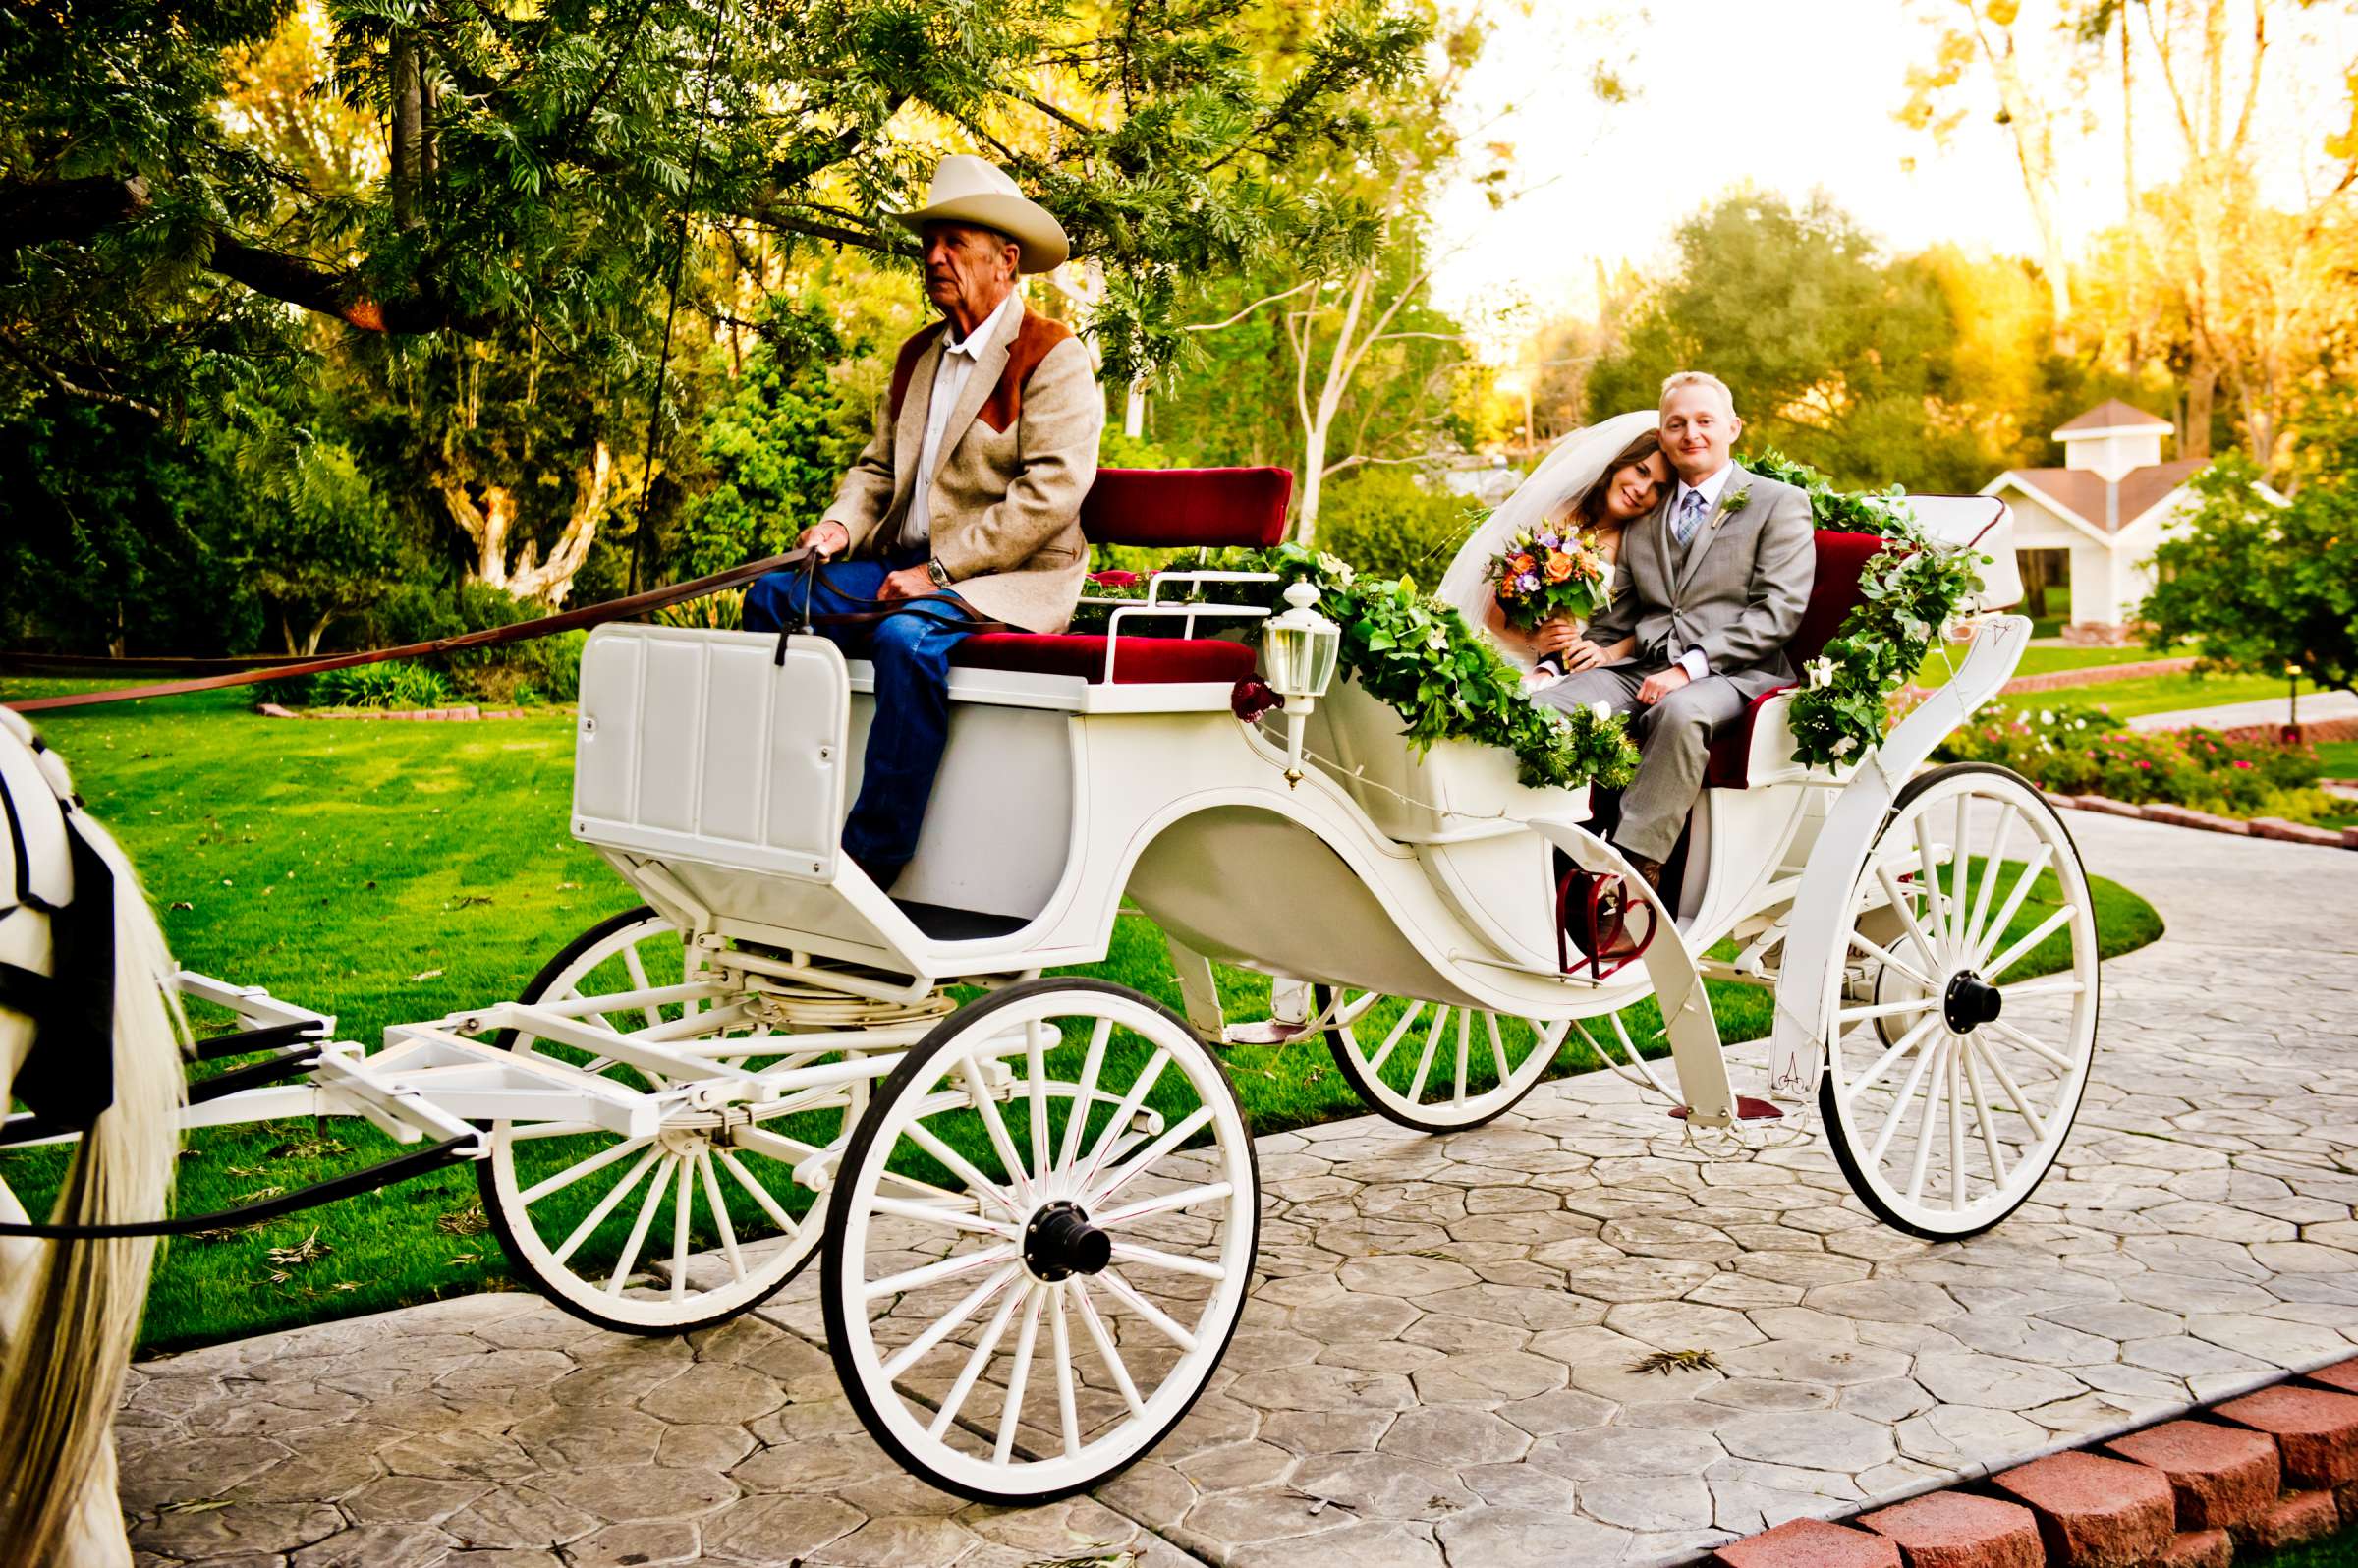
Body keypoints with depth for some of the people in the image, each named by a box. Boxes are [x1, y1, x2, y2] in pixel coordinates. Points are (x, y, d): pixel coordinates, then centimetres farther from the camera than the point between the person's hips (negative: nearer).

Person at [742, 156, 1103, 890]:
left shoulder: (1055, 357, -6)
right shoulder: (918, 355, 19)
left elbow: (1052, 491, -16)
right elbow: (878, 466, 21)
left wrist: (940, 570, -19)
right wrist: (841, 524, -2)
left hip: (1010, 580, -7)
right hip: (906, 568, 7)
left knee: (908, 638, -36)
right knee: (773, 599, -12)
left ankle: (870, 862, -29)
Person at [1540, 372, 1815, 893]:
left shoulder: (1780, 503, 7)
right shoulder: (1646, 515, 24)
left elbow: (1777, 612, -5)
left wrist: (1690, 667, -16)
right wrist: (1601, 648, 3)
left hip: (1733, 673, -5)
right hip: (1641, 668, 5)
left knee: (1679, 712, -40)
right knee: (1540, 708, -22)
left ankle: (1635, 865, -35)